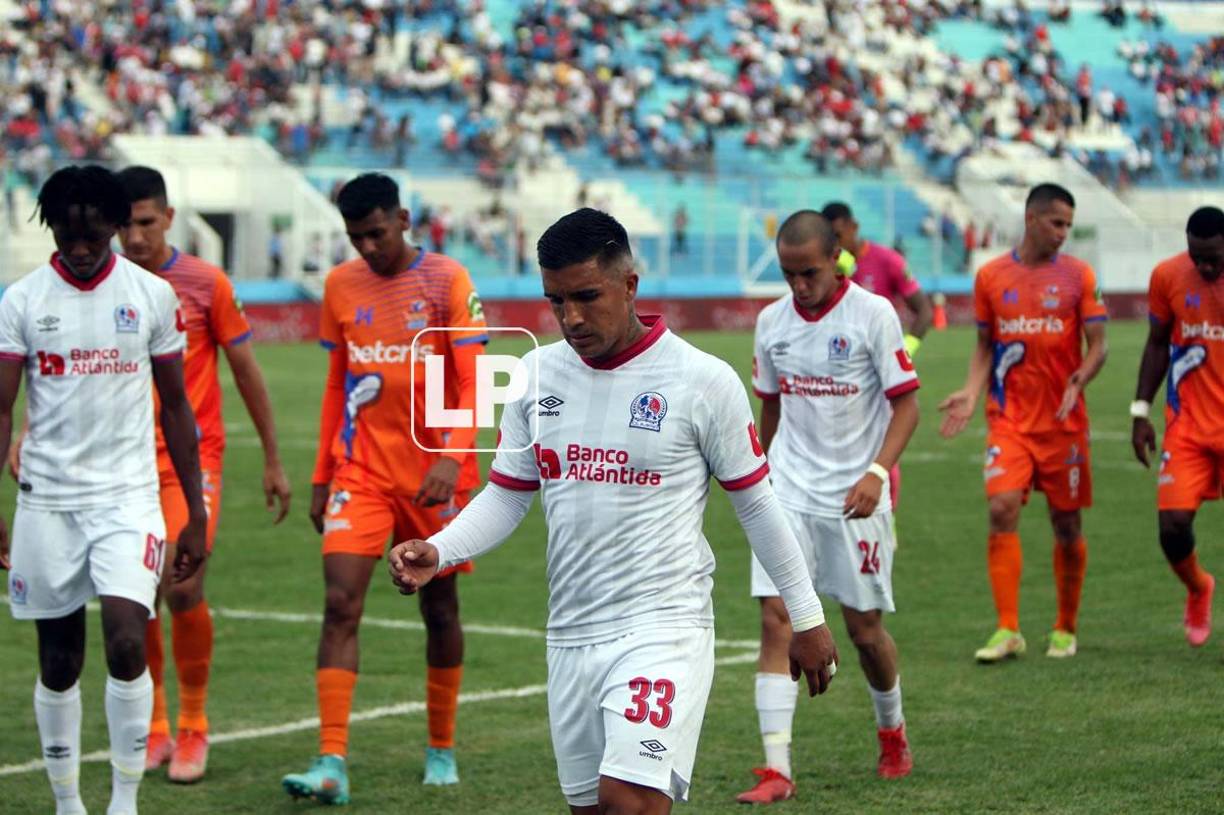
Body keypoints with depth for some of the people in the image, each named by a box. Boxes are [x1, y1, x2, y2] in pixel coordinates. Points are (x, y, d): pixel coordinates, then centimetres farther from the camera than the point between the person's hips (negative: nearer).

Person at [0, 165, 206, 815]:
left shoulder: (153, 295, 1)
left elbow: (174, 406, 7)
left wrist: (197, 513, 6)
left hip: (129, 497, -1)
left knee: (126, 642, -17)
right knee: (58, 662, 6)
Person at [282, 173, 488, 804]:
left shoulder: (447, 282, -6)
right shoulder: (341, 285, 6)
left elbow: (471, 383, -11)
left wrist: (452, 458, -25)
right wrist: (322, 475, 13)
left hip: (433, 472, -2)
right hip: (361, 469, 2)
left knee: (439, 606, 10)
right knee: (340, 603, -12)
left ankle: (442, 750, 26)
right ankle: (332, 764, -17)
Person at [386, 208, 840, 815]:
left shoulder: (704, 381, -7)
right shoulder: (537, 375, 6)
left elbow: (756, 504, 1)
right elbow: (506, 496, 12)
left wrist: (806, 617, 7)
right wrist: (436, 551, -6)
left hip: (663, 626, -6)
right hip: (570, 633, 6)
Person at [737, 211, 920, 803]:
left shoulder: (872, 314, -9)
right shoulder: (772, 322, 4)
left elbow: (906, 403, -8)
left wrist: (877, 472, -21)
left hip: (854, 493, -3)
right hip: (788, 490, 3)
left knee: (863, 626, 6)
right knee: (776, 617, -11)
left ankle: (892, 731, 36)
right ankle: (777, 770, -12)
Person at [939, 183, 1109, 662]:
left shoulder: (1079, 276, 1)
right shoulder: (991, 276, 5)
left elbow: (1097, 347, -1)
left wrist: (1077, 381, -21)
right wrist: (970, 394, -3)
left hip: (1064, 421, 0)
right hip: (1009, 420, 0)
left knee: (1067, 524, 5)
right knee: (1002, 510, -15)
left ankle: (1065, 630, 21)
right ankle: (1008, 631, -13)